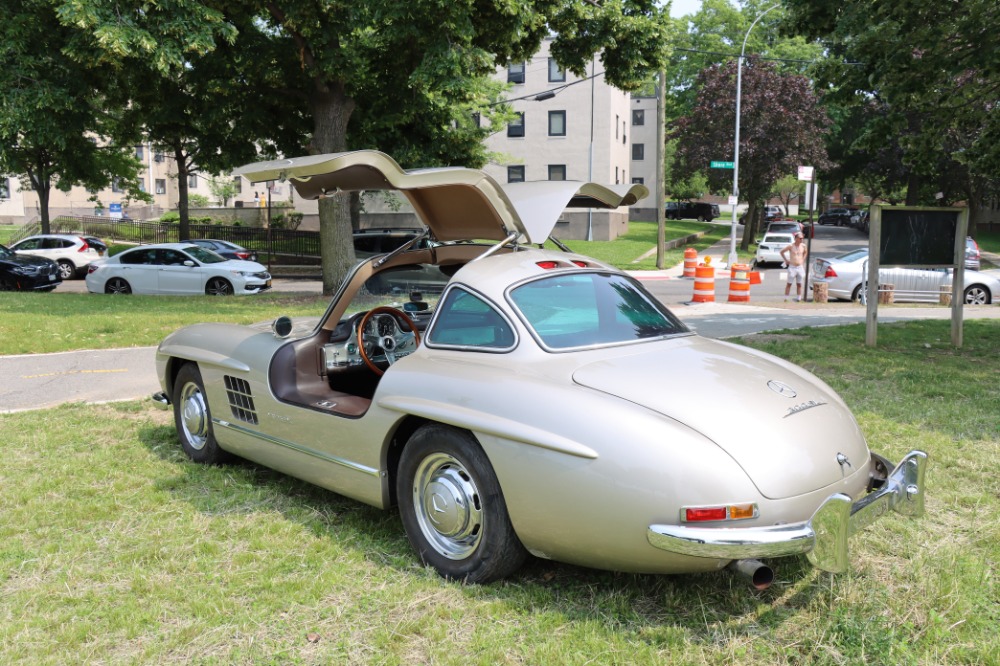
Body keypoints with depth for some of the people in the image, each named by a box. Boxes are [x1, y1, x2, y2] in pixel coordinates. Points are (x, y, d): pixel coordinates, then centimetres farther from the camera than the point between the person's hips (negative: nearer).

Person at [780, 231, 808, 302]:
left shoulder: (803, 246, 2)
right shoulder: (791, 246, -9)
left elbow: (806, 252, 23)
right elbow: (782, 251, 0)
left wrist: (803, 259, 12)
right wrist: (786, 260, -1)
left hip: (800, 267, 4)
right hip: (792, 267, -4)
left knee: (799, 284, 7)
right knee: (789, 284, 0)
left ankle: (798, 299, 12)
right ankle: (786, 299, 4)